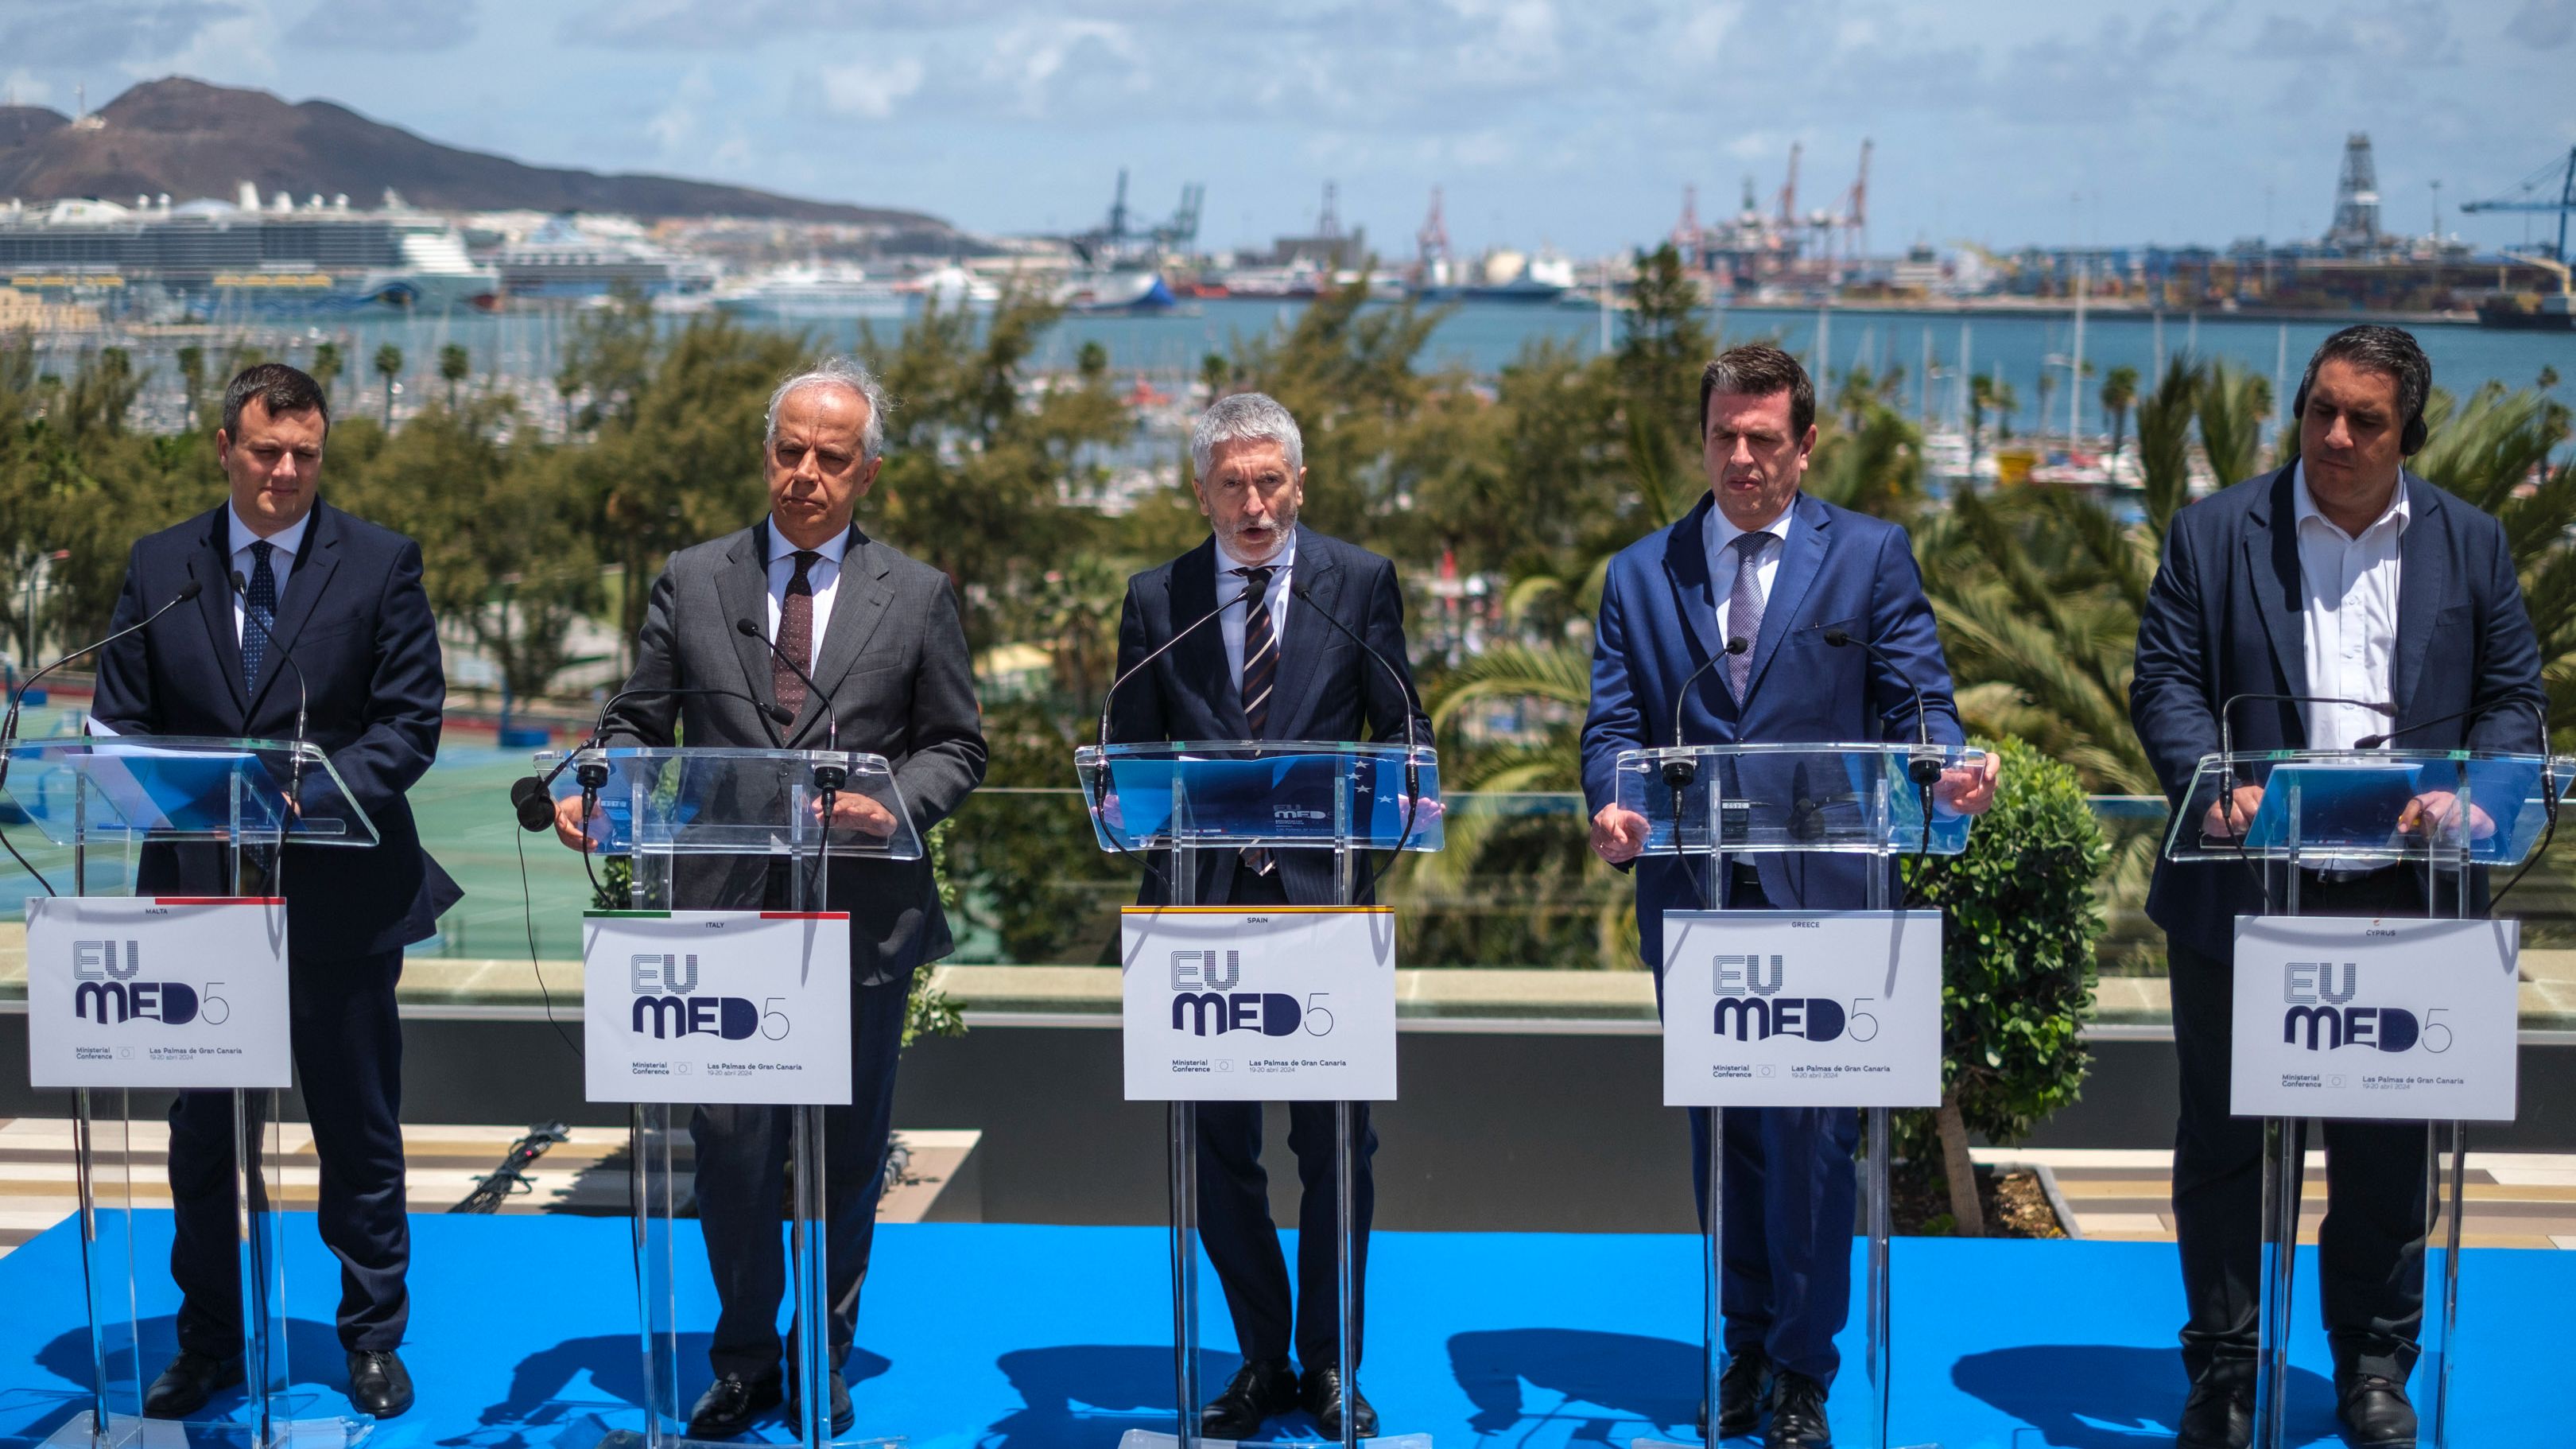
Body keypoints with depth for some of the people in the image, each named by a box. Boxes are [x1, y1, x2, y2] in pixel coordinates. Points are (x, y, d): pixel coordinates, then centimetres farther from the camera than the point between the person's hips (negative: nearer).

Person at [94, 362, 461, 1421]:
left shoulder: (381, 565, -1)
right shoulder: (158, 568, 6)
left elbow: (410, 725, -6)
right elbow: (122, 723, 6)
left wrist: (303, 797, -20)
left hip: (341, 897, -2)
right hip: (200, 890, 2)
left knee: (361, 1135, 8)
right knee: (203, 1136, 11)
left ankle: (374, 1339, 22)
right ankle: (209, 1346, 25)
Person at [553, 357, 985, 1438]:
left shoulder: (917, 597, 6)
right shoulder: (691, 581, 8)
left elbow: (956, 747, 6)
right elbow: (641, 725, 7)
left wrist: (893, 802, -14)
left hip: (862, 912, 0)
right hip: (727, 905, 0)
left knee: (848, 1147, 9)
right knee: (730, 1145, 2)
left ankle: (823, 1361, 25)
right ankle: (744, 1362, 20)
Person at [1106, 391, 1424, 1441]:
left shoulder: (1360, 584, 5)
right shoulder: (1155, 602, 8)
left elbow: (1401, 734, 5)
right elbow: (1128, 755, 8)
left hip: (1324, 894, -1)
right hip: (1203, 902, 1)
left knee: (1336, 1140, 3)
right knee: (1217, 1142, 6)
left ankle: (1329, 1363, 17)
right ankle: (1261, 1362, 20)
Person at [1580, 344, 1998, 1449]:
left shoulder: (1871, 557, 6)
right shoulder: (1639, 575, 10)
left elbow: (1914, 696, 1)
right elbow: (1614, 724, 4)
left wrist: (1947, 768, -21)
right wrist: (1612, 807, -17)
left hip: (1822, 895, -2)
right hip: (1691, 895, 3)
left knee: (1811, 1136, -3)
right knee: (1721, 1137, 12)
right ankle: (1745, 1348, 26)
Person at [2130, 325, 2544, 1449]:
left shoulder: (2470, 544, 9)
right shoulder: (2215, 533, 3)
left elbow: (2512, 695, 8)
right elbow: (2164, 681, -1)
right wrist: (2214, 782, -18)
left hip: (2403, 900, 1)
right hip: (2243, 893, -1)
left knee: (2389, 1146, 10)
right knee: (2225, 1142, 7)